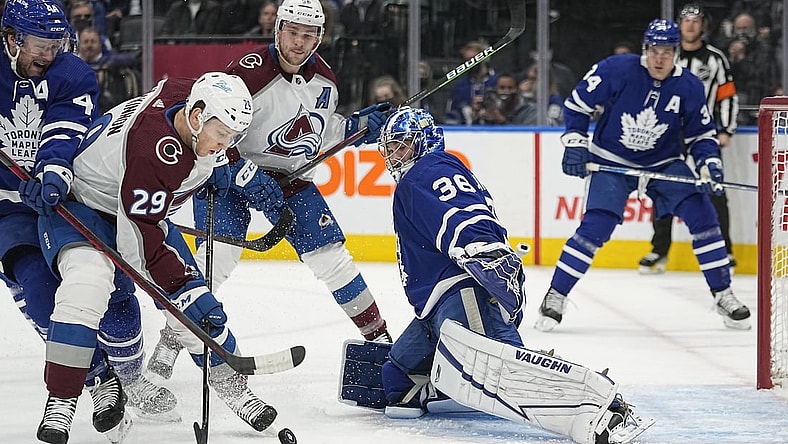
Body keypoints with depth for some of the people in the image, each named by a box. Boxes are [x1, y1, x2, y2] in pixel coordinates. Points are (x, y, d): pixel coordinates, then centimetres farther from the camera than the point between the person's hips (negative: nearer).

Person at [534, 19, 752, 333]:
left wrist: (709, 164, -16)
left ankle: (723, 296, 1)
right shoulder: (617, 70, -18)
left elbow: (701, 134, 1)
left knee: (701, 214, -11)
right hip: (611, 162, -3)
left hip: (664, 164, 3)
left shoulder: (689, 87, -11)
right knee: (596, 226, -18)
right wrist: (575, 143, -13)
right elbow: (577, 103, -7)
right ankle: (555, 296, -5)